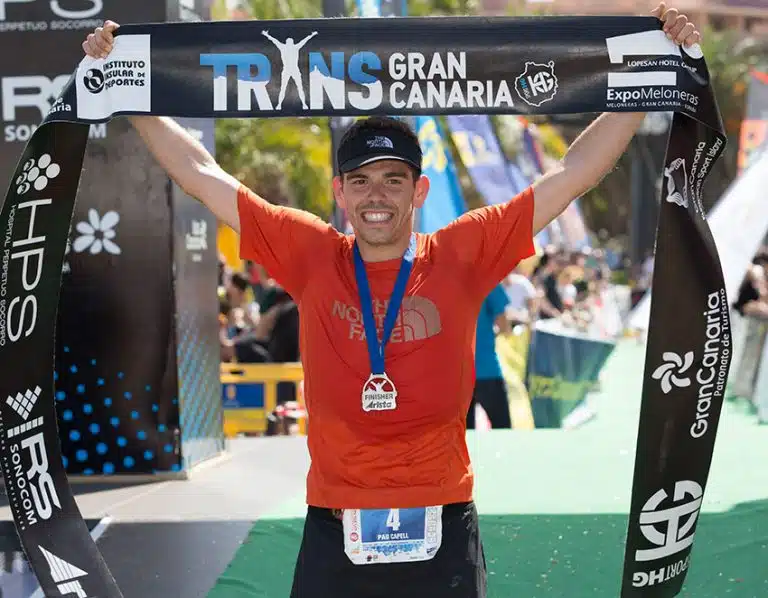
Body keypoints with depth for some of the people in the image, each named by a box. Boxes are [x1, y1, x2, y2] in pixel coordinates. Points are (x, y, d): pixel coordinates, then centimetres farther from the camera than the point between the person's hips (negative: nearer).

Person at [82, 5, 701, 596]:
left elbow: (572, 174, 0)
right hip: (334, 533, 1)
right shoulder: (310, 255, 2)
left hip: (442, 531, 0)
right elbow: (203, 175, 7)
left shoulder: (463, 255, -1)